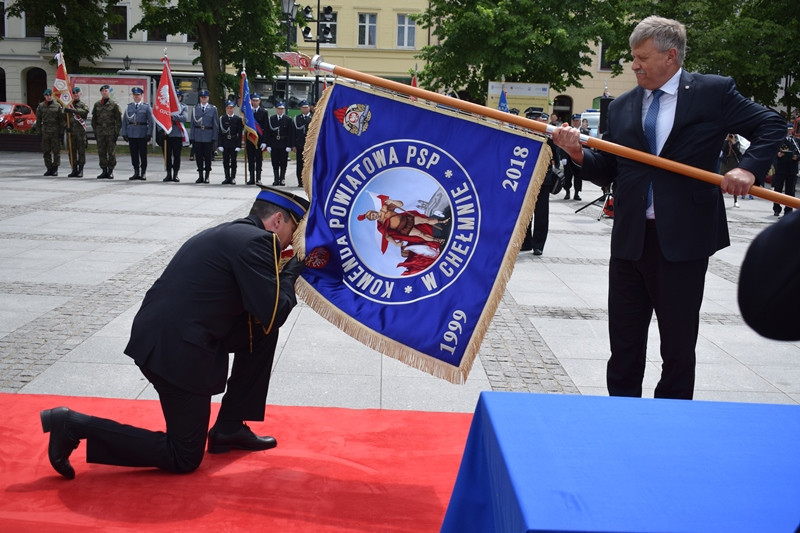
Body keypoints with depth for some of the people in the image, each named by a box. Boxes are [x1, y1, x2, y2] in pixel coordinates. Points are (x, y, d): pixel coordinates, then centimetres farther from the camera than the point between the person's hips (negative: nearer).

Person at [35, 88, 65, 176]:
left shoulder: (57, 106, 1)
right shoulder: (40, 106, 7)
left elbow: (61, 120, 2)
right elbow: (38, 120, 11)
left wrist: (61, 131, -2)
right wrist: (39, 131, 6)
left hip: (55, 132, -2)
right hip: (45, 132, 2)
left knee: (56, 151, -1)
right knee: (46, 151, 5)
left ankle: (55, 168, 6)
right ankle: (49, 168, 12)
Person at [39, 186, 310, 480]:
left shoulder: (229, 233, 17)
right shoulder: (256, 241, -11)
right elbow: (274, 314, -14)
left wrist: (277, 272, 15)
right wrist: (290, 274, 2)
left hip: (156, 337, 9)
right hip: (176, 353, -9)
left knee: (261, 331, 15)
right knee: (184, 459, 5)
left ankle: (229, 428, 21)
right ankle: (74, 426, 0)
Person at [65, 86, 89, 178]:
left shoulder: (83, 104, 4)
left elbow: (85, 111, -19)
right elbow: (65, 117, 12)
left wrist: (72, 110, -26)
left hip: (81, 131, -3)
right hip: (71, 131, 3)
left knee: (81, 151, -4)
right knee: (72, 151, 5)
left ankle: (80, 170, 0)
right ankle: (74, 169, 10)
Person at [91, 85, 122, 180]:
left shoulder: (114, 104, 0)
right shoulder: (97, 104, 11)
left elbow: (118, 120, -1)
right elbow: (94, 119, 16)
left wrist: (117, 132, -7)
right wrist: (95, 131, 8)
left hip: (111, 132, -3)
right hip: (100, 132, 4)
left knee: (111, 152, -2)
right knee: (101, 152, 4)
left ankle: (110, 171, 7)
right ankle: (104, 171, 11)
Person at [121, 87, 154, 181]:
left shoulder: (146, 107, 3)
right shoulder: (129, 107, 11)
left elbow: (151, 121, -1)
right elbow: (124, 121, 11)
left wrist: (149, 133, -9)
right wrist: (124, 133, 3)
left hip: (142, 134, -3)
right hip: (131, 134, 3)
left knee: (143, 154, 1)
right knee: (134, 154, 5)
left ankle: (143, 173, 8)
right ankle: (136, 172, 12)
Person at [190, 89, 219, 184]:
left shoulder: (213, 109, 4)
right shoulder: (195, 108, 8)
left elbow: (215, 124, 2)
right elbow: (193, 123, 8)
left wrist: (214, 137, -4)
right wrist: (192, 137, 2)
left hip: (208, 136, -2)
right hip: (198, 136, 2)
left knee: (208, 157, 2)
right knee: (198, 157, 4)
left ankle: (207, 176, 10)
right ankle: (200, 176, 12)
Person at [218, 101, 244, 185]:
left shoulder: (238, 119, 2)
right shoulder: (222, 118, 5)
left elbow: (239, 133, 0)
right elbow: (220, 132, 3)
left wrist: (238, 145, -8)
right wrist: (220, 145, -4)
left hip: (234, 144, -2)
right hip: (225, 144, 2)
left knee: (233, 161, 1)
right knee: (226, 162, 4)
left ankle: (233, 178, 6)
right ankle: (227, 178, 10)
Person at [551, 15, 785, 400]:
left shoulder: (713, 93, -1)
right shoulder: (622, 107, 10)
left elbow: (771, 126, 2)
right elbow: (607, 172, 9)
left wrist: (748, 167, -14)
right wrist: (579, 154, -9)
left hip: (683, 240, -4)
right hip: (630, 239, 4)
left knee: (678, 345, 8)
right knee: (624, 343, 11)